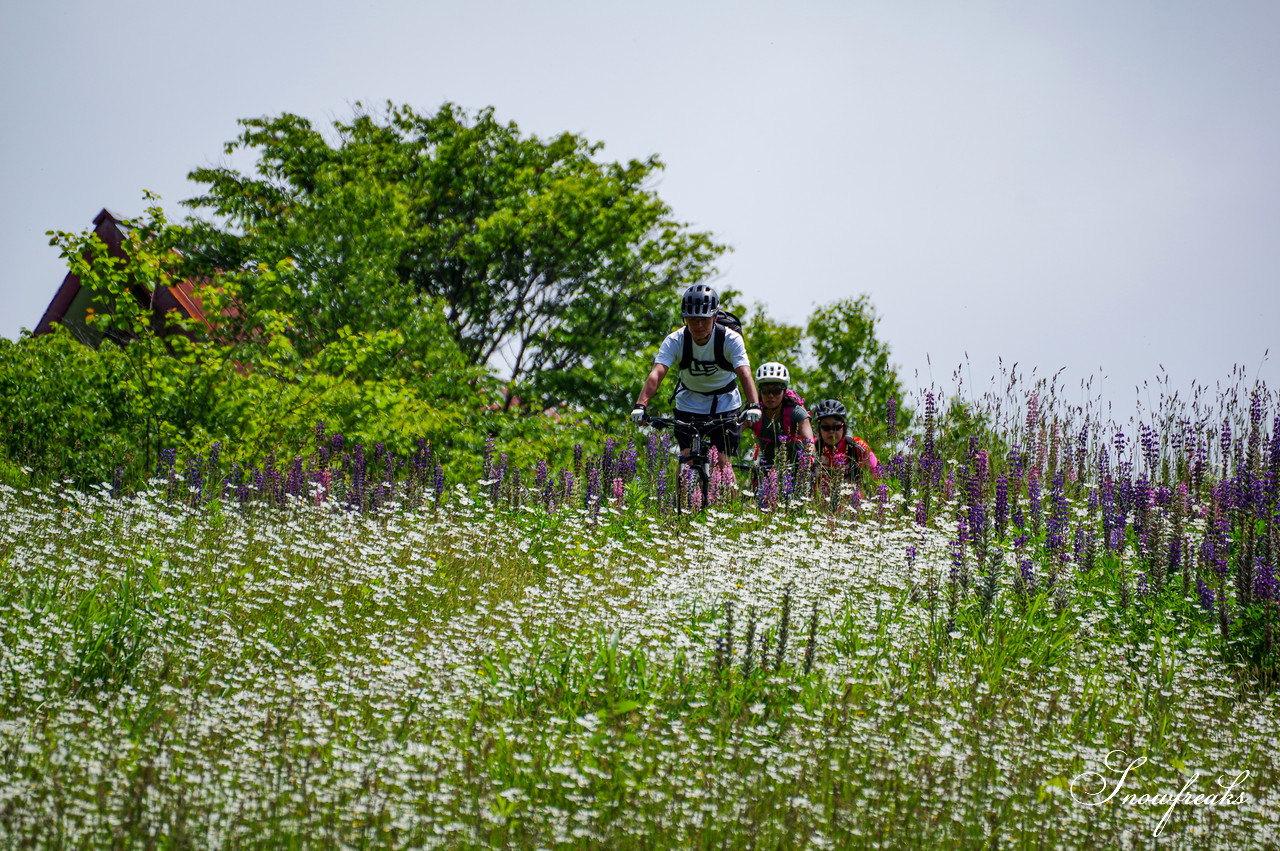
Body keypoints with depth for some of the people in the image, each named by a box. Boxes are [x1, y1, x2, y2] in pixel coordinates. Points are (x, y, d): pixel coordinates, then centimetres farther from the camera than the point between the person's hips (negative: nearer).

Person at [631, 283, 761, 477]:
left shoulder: (731, 339, -22)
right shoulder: (675, 341, -20)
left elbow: (745, 374, -34)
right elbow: (656, 374, -32)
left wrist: (753, 405, -52)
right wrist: (640, 405, -49)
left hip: (724, 404, -1)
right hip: (689, 403, 1)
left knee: (723, 463, -10)